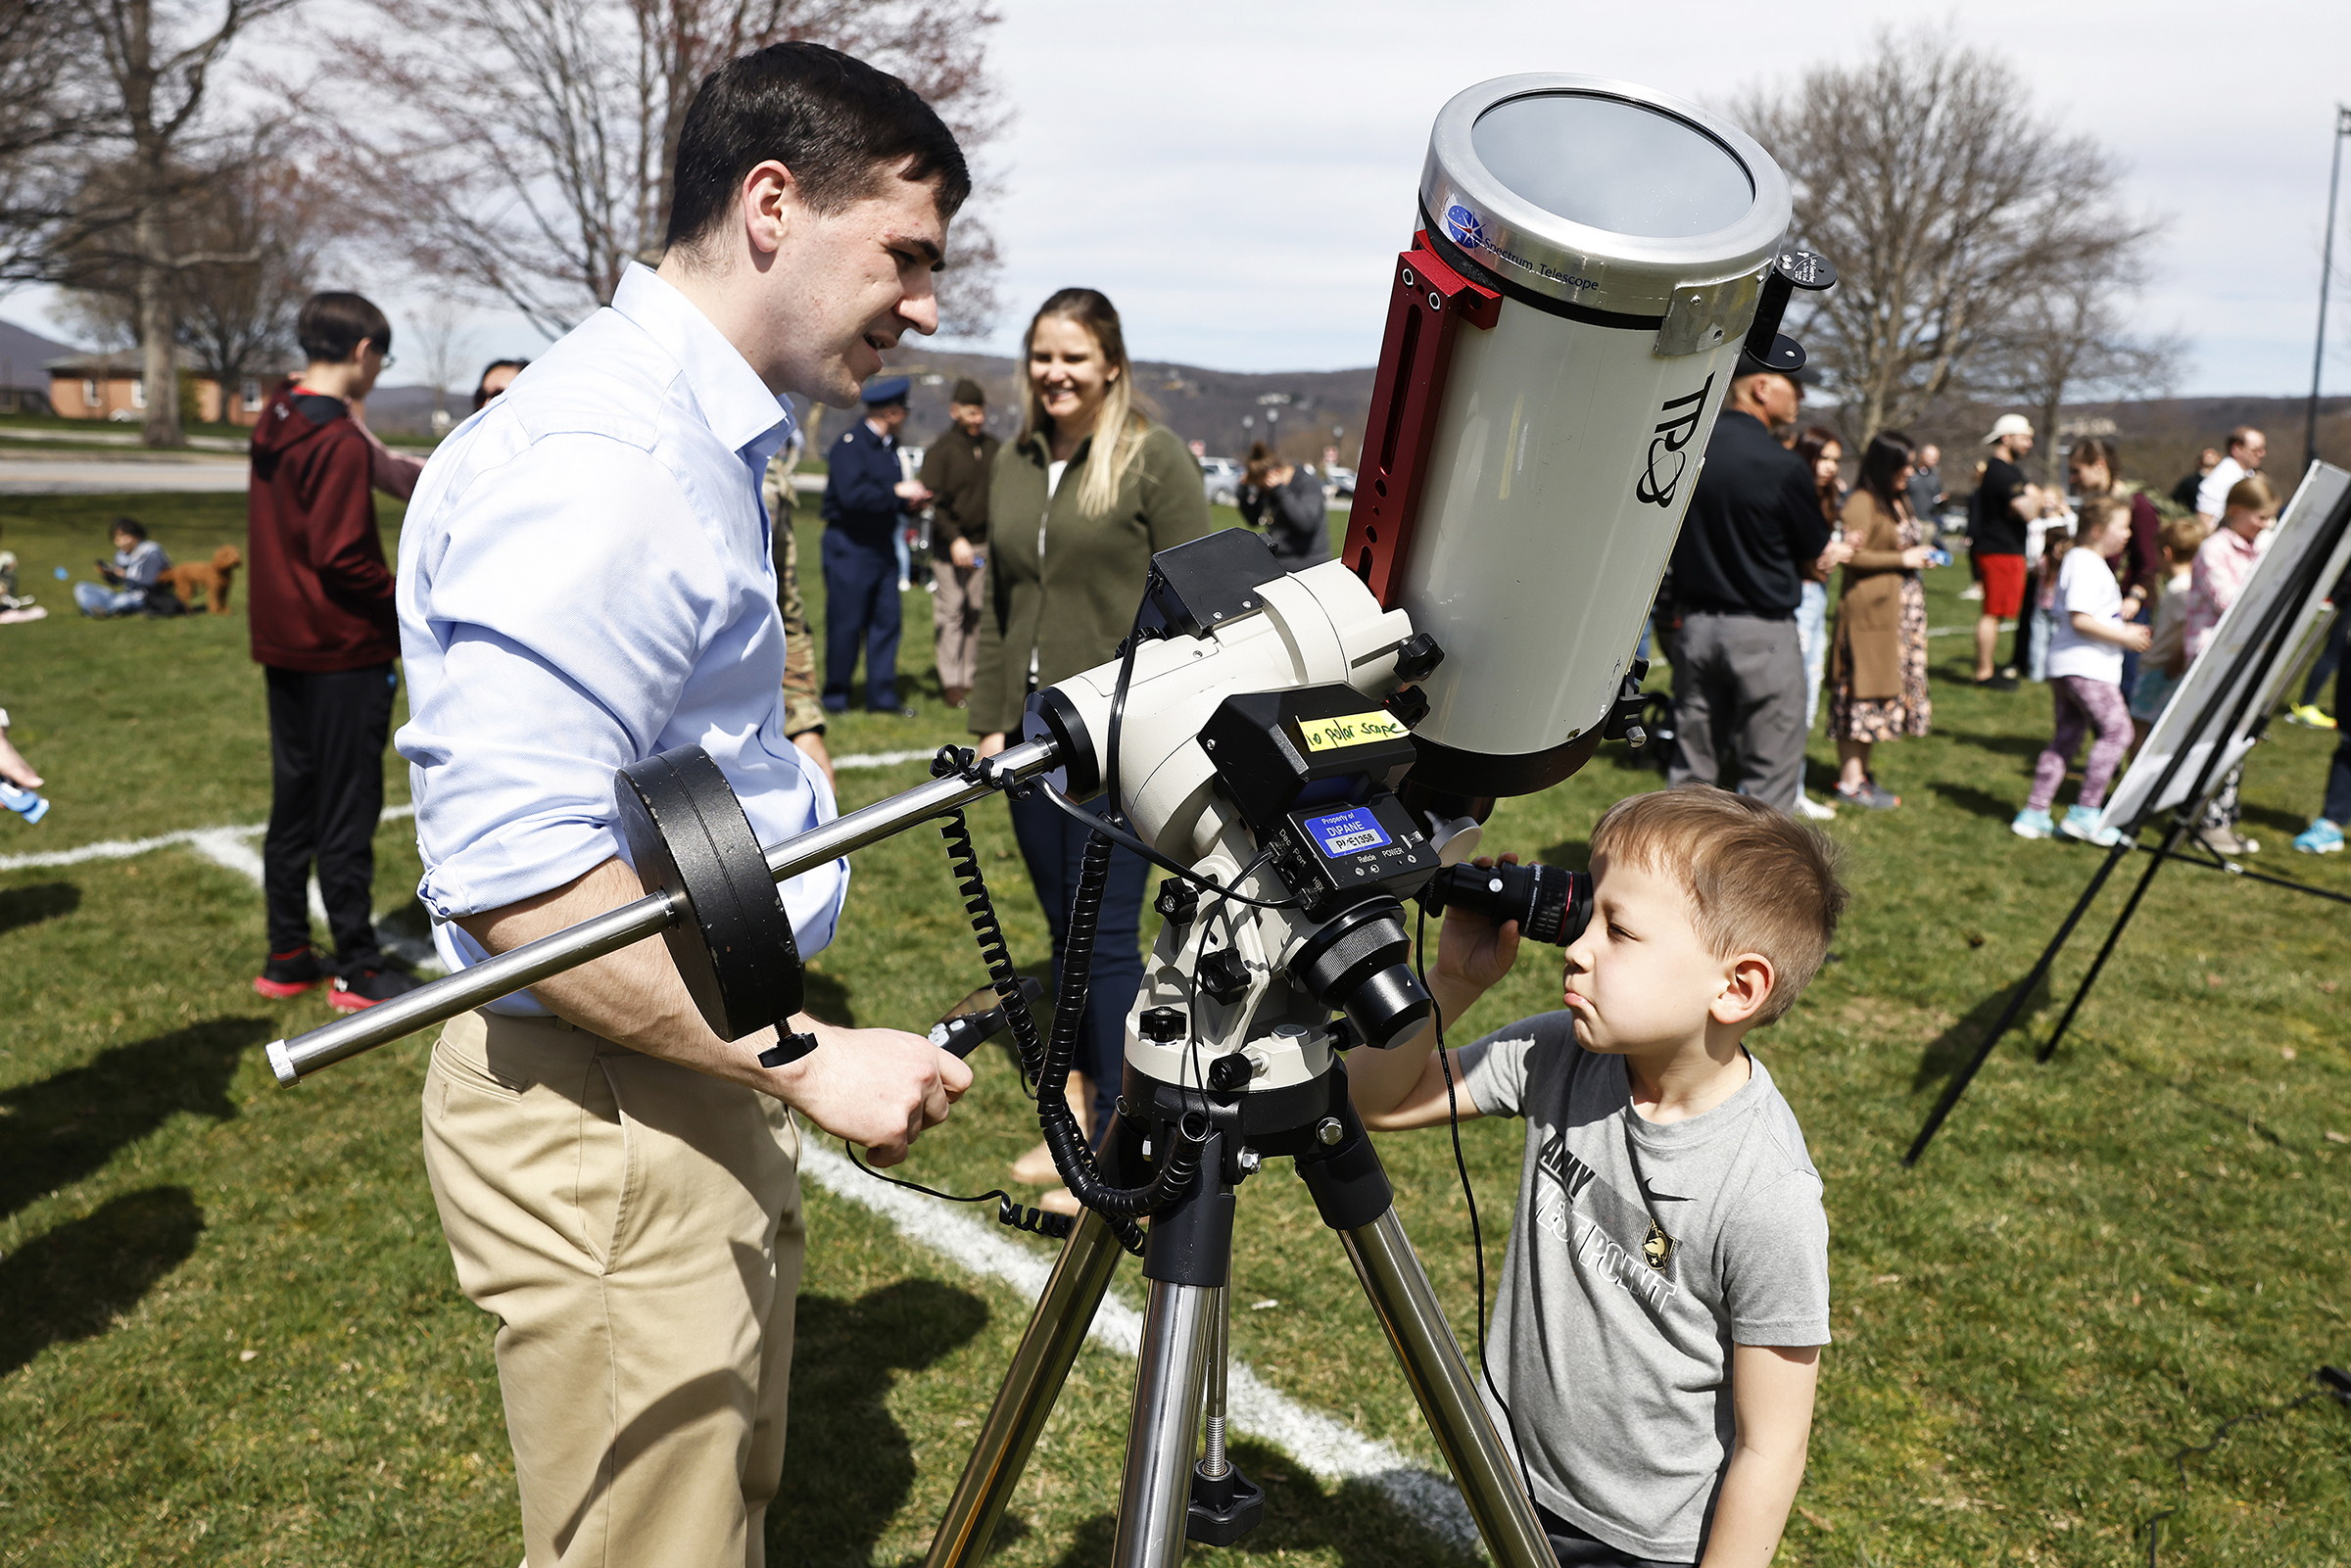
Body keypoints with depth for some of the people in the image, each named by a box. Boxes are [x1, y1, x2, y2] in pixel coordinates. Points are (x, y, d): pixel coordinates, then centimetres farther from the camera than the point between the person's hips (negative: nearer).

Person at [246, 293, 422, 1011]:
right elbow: (342, 559, -21)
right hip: (343, 653, -8)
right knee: (347, 811, -1)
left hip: (285, 648, 8)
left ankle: (286, 958, 23)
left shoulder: (276, 422, 9)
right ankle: (356, 971, 8)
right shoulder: (341, 442, -17)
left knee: (293, 803, 15)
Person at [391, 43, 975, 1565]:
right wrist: (813, 1056, -24)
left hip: (702, 1085, 10)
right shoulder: (599, 461, -23)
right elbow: (514, 875, -28)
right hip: (600, 1117, -10)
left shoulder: (703, 437, 12)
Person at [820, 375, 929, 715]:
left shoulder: (888, 445, 14)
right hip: (849, 545, -8)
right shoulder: (850, 443, -13)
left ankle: (882, 696, 12)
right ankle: (835, 697, 11)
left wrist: (910, 499, 3)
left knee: (887, 619, 5)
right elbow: (852, 495, -25)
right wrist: (897, 492, -19)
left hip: (881, 544, 8)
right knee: (845, 624, -2)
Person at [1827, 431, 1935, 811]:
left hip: (1905, 605, 9)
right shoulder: (1862, 502, -12)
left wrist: (1923, 555, 9)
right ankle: (1850, 780, -1)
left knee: (1890, 686, 10)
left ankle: (1861, 770, 17)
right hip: (1871, 608, -9)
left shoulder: (1901, 500, 17)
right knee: (1864, 689, -6)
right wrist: (1903, 559, -15)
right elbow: (1852, 555, -20)